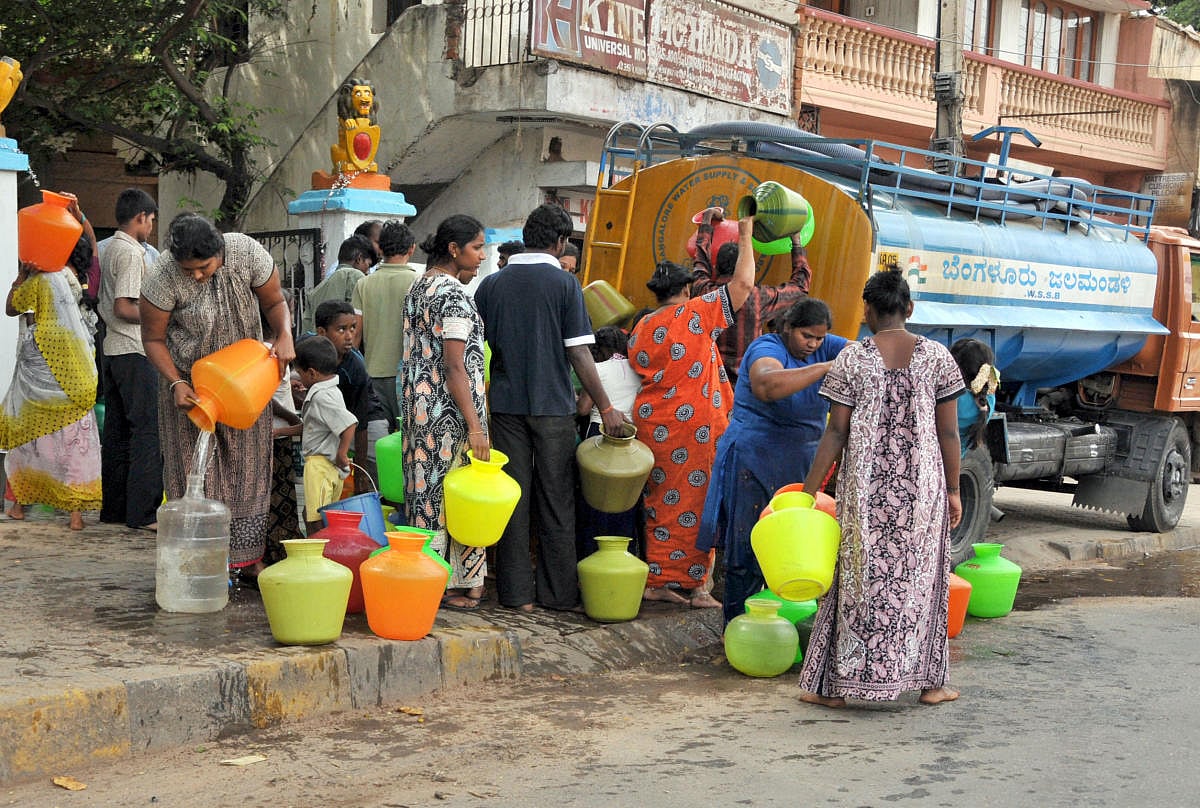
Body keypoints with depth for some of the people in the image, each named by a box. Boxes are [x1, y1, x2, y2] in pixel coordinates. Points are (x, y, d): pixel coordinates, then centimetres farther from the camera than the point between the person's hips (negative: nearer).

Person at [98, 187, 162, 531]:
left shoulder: (110, 250, 15)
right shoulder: (132, 253, -13)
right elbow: (123, 308, -20)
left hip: (113, 350, 10)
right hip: (134, 351, -10)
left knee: (117, 430, 12)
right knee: (148, 428, -9)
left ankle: (113, 508, 16)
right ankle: (142, 512, -12)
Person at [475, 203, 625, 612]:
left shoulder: (491, 284, 4)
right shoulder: (564, 284, -7)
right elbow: (579, 354, -10)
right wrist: (606, 407, -5)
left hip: (506, 405, 3)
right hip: (552, 406, -3)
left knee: (513, 499, 8)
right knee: (556, 501, 6)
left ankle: (516, 592, 9)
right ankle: (558, 591, 11)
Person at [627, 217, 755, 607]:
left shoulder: (641, 328, 9)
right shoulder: (697, 314, -7)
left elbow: (637, 372, 15)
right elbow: (742, 285, -8)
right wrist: (746, 236, 2)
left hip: (652, 425, 6)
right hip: (694, 427, -5)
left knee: (661, 502, 11)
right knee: (695, 505, 0)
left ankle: (658, 581, 13)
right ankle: (694, 586, 3)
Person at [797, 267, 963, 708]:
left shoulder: (852, 359, -4)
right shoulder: (937, 356, 0)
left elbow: (836, 433, -5)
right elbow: (949, 432, 1)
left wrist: (809, 490, 1)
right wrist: (953, 490, 9)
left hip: (865, 486, -1)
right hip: (923, 487, 1)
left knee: (858, 577, 7)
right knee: (920, 579, 12)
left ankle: (834, 685, 11)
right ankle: (930, 682, 19)